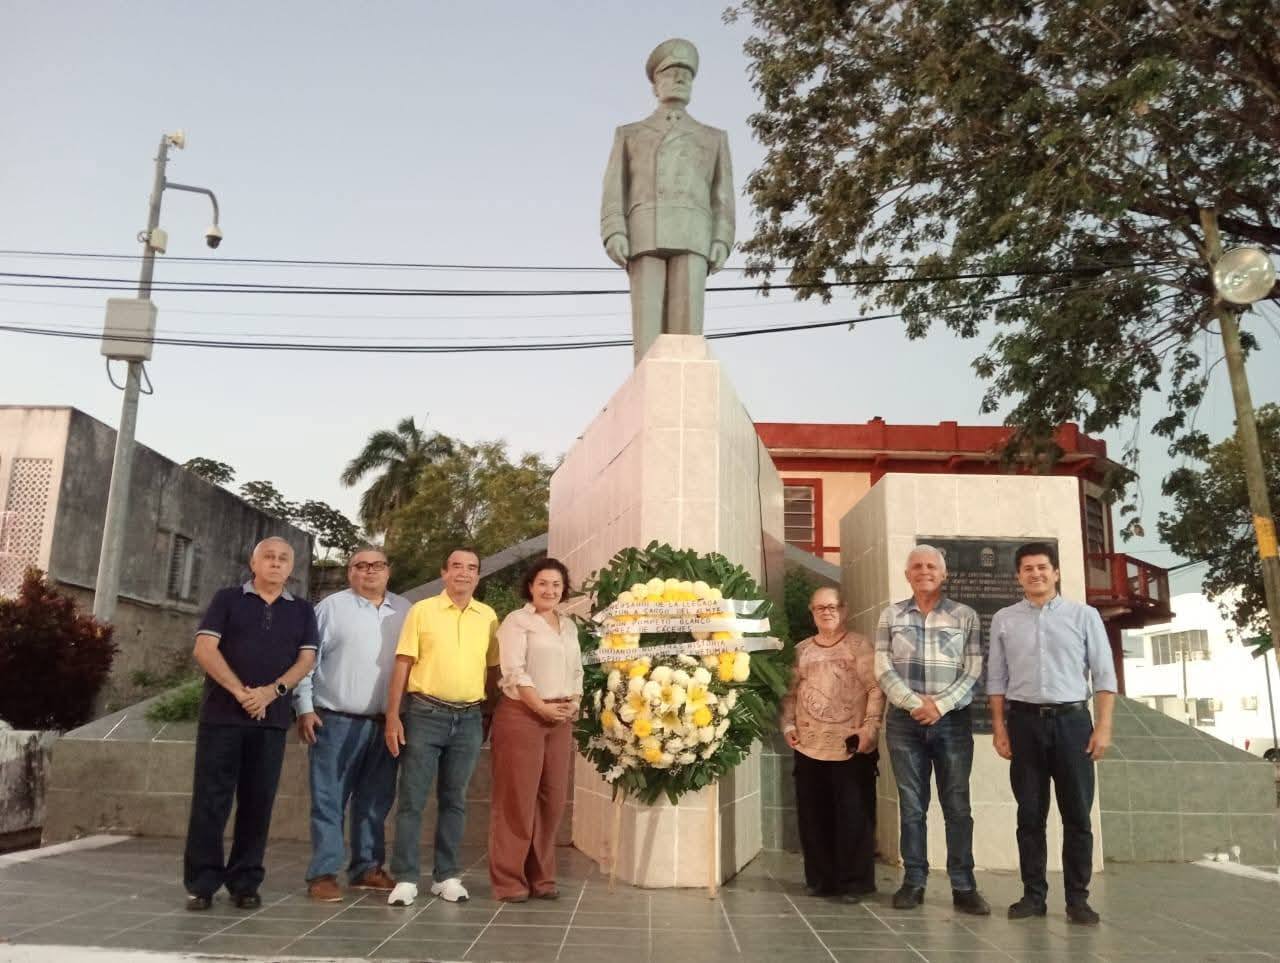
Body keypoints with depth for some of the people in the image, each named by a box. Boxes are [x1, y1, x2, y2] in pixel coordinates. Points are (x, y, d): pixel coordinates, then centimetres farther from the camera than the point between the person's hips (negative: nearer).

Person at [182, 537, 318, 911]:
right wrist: (240, 691, -14)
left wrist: (272, 691, -13)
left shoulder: (302, 610, 12)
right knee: (210, 799, 0)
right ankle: (200, 883, 9)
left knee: (258, 802, 4)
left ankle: (245, 883, 13)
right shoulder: (227, 599, 6)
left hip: (272, 719, 2)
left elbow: (306, 659, 3)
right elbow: (204, 649, -5)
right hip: (221, 714, -2)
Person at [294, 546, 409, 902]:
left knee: (375, 801, 11)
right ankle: (323, 873, 7)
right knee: (329, 801, 0)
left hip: (385, 724, 4)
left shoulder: (404, 611, 10)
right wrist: (305, 709, -7)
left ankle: (367, 868, 22)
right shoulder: (331, 607, 0)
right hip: (336, 722, -3)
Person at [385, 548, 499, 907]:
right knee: (412, 798, 1)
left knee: (454, 800, 10)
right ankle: (405, 878, 9)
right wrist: (393, 716, -7)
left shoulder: (488, 617, 8)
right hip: (425, 714, -2)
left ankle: (446, 875, 19)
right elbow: (402, 665, -2)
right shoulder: (422, 610, 0)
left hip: (469, 719, 3)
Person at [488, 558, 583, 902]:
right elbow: (514, 671, -12)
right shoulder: (517, 621, -4)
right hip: (522, 715, -6)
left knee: (553, 799, 8)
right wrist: (541, 707, -15)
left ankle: (541, 876, 19)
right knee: (517, 800, -3)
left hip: (561, 719, 6)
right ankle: (509, 879, 7)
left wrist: (574, 703, 2)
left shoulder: (569, 625, 17)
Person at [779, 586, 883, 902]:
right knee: (813, 816, 8)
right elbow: (790, 692, 14)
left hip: (851, 747, -4)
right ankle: (820, 878, 20)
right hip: (809, 746, 4)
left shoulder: (859, 645, 2)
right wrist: (788, 725, 2)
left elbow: (876, 689, -5)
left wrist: (869, 727, -14)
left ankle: (854, 882, 9)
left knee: (854, 816, -1)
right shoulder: (801, 650, 14)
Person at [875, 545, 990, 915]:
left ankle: (963, 887, 8)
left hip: (953, 720, 0)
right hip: (905, 720, 1)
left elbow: (974, 671, -1)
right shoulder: (891, 615, 7)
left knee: (957, 805, 1)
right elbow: (883, 669, 0)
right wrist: (915, 704, -12)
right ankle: (913, 882, 12)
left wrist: (940, 705, -12)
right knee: (911, 805, 5)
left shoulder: (965, 616, 5)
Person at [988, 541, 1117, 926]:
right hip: (1024, 721, 1)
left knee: (1077, 815, 3)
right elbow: (996, 679, 7)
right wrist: (999, 728, 2)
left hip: (1072, 720, -1)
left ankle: (1077, 898, 13)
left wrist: (1104, 726, -6)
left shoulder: (1084, 615, 3)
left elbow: (1104, 674, 1)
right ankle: (1033, 895, 15)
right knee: (1030, 814, 6)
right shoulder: (1004, 619, 7)